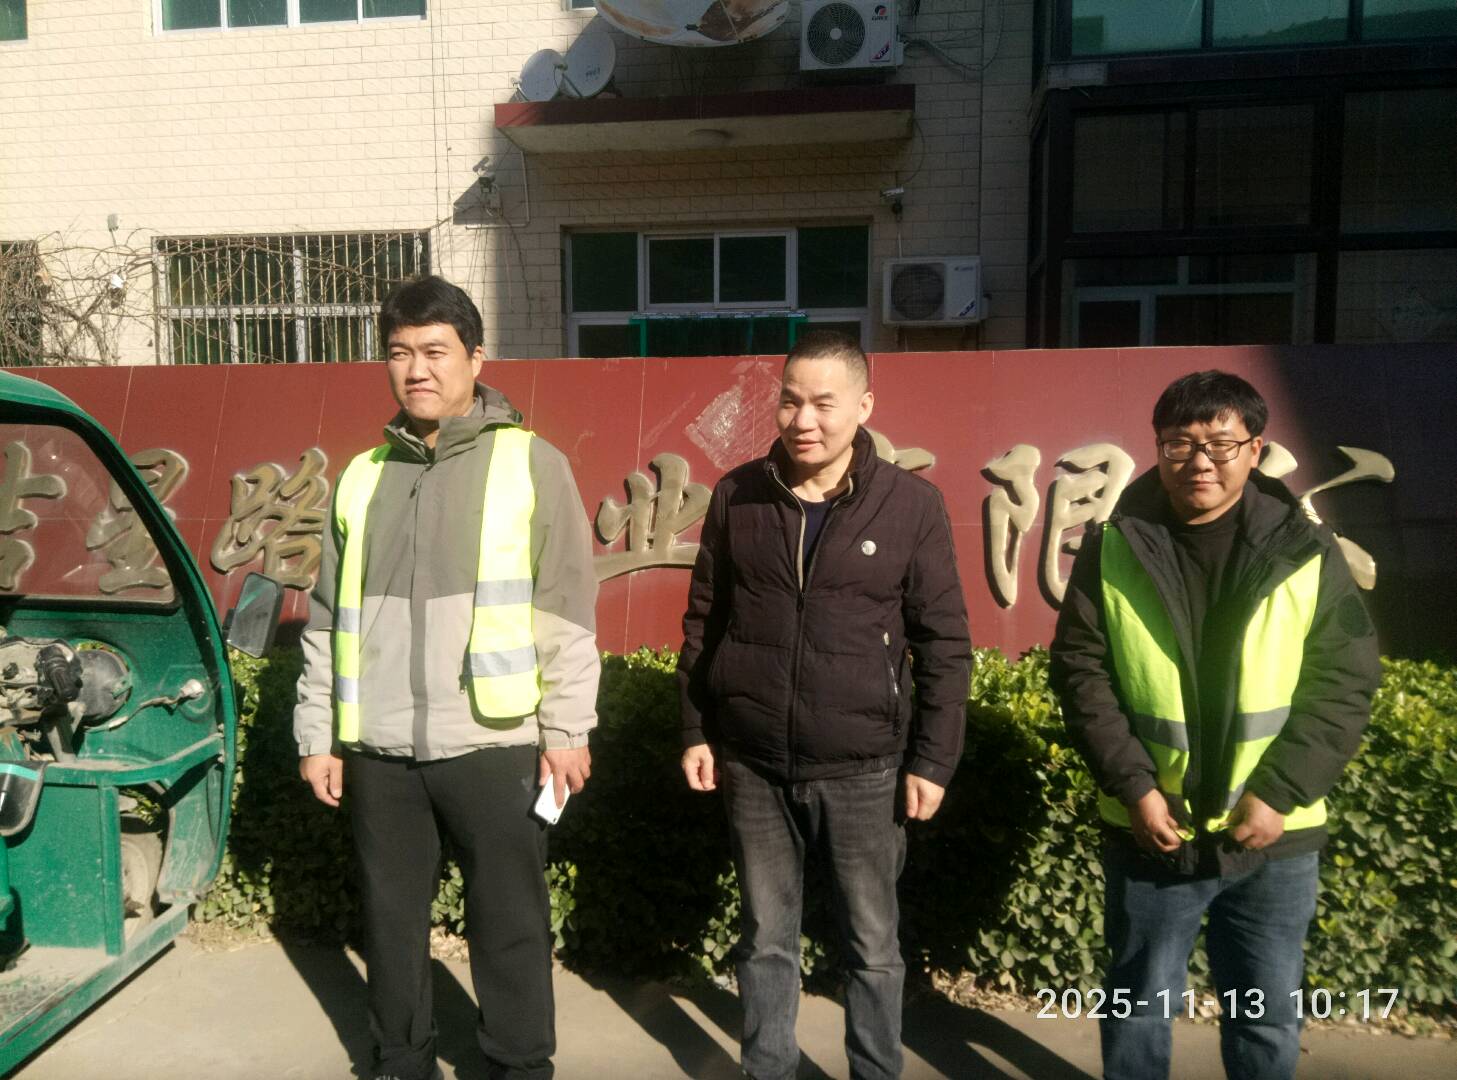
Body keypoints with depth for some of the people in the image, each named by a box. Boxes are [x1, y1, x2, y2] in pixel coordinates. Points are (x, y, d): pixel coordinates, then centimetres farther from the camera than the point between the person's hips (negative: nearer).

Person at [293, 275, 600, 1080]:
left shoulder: (531, 464, -2)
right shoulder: (361, 478, 10)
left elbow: (567, 610, -4)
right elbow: (327, 621, 13)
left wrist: (567, 728, -7)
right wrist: (317, 734, 10)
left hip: (493, 743, -4)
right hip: (379, 749, 4)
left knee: (509, 921, 9)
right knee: (391, 917, 17)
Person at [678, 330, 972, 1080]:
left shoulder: (912, 505, -7)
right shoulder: (736, 496, -1)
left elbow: (945, 644, -3)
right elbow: (703, 620, 7)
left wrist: (933, 760, -4)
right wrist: (696, 728, 6)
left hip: (863, 770, -2)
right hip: (753, 765, 2)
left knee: (872, 944, 14)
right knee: (766, 939, 17)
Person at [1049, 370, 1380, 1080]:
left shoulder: (1307, 551, -4)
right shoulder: (1114, 547, -4)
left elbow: (1345, 683, -4)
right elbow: (1080, 671, -4)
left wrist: (1280, 793, -12)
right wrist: (1133, 785, -11)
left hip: (1274, 836, 1)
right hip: (1150, 827, 0)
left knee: (1267, 1017, 17)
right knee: (1139, 1002, 16)